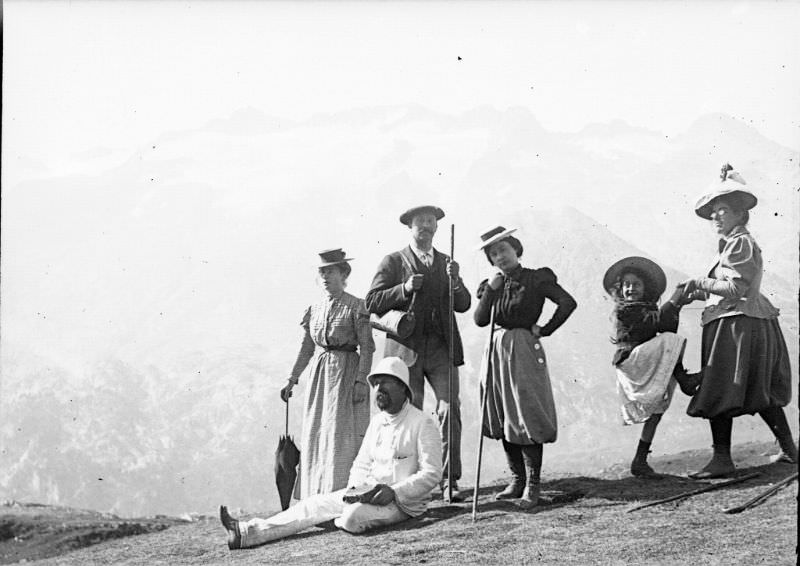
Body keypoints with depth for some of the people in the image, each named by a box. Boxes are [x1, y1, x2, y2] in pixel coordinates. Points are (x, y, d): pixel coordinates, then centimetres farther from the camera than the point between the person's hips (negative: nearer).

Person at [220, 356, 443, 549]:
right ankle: (248, 532, -16)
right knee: (316, 504, -8)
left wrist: (394, 492, -22)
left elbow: (431, 474, -12)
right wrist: (355, 489, -1)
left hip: (403, 502, -7)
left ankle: (338, 519, 5)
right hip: (370, 492, 7)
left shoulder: (422, 424, -9)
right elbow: (362, 464, 20)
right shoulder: (377, 421, 16)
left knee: (352, 518, -32)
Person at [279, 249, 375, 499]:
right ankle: (316, 497, 9)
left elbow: (367, 347, -8)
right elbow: (307, 347, 16)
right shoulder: (315, 309, 11)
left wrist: (361, 381, -16)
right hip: (319, 375, 6)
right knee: (315, 434, 5)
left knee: (343, 434, -8)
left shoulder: (356, 307, -5)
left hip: (346, 373, -6)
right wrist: (292, 380, 12)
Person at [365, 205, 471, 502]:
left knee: (450, 410, -10)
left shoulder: (446, 263, 16)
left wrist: (455, 281, -13)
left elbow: (463, 305, 7)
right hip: (406, 349, -2)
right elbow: (372, 303, -1)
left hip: (441, 348, 2)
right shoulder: (394, 262, 6)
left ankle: (449, 481, -9)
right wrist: (405, 288, -15)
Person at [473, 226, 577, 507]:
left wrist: (544, 330, -10)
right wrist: (490, 290, -8)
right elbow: (479, 320, 2)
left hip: (524, 350, -6)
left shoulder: (536, 279, -4)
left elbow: (568, 303, -14)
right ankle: (517, 479, 18)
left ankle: (532, 485, -4)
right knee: (503, 420, 9)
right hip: (496, 351, 6)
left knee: (527, 418, -8)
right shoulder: (493, 284, 13)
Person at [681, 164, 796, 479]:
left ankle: (722, 459, -12)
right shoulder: (739, 244, 19)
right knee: (761, 393, 17)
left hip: (735, 324, -11)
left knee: (718, 392, -11)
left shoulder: (739, 243, -11)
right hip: (755, 323, 11)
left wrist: (701, 283, -13)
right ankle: (789, 449, 25)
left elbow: (736, 288, -20)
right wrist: (701, 293, 12)